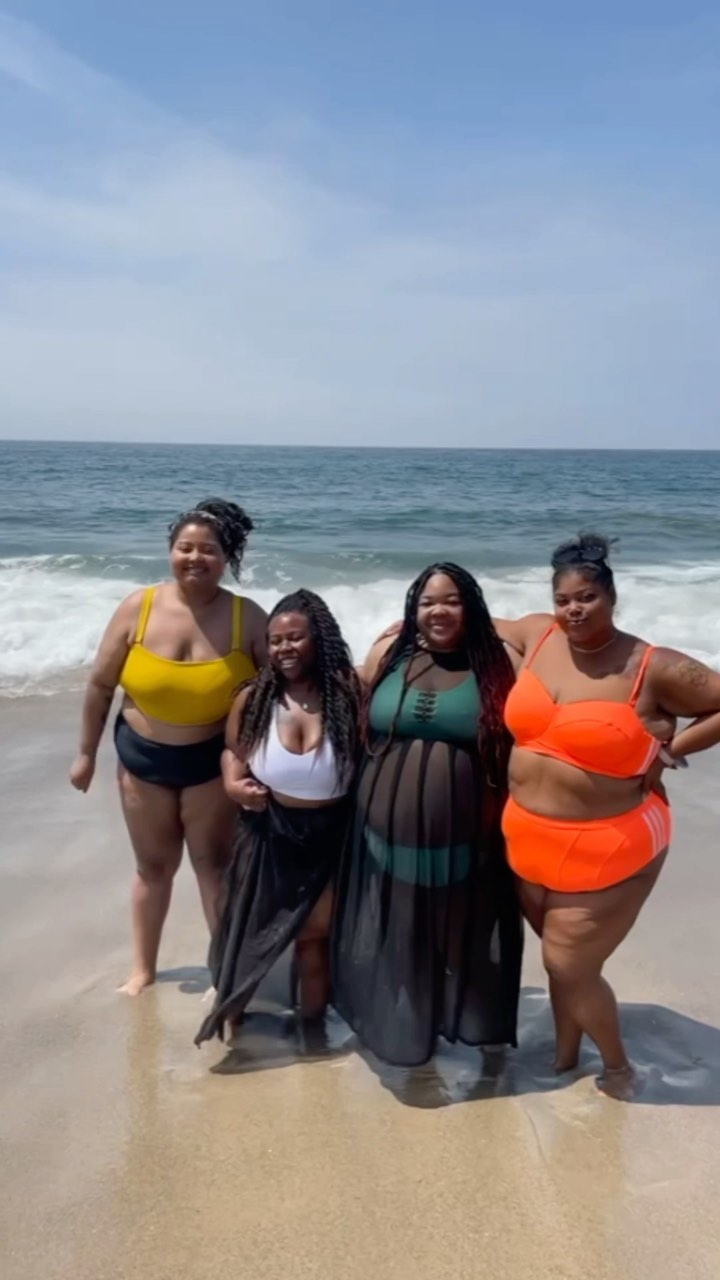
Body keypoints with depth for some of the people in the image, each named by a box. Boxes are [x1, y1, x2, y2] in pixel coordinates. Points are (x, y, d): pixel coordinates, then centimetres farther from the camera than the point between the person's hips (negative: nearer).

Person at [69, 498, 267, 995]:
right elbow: (101, 685, -3)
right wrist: (87, 752, 4)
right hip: (143, 758, 2)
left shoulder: (247, 617, -16)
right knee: (154, 866, 17)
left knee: (215, 863, 10)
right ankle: (143, 968, 36)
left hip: (212, 761, -1)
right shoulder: (138, 608, -13)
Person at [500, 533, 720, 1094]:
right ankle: (565, 1056, 44)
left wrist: (671, 748, -11)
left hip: (606, 849, -5)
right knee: (561, 958, 21)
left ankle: (618, 1066, 35)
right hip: (530, 841, 5)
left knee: (570, 966, 7)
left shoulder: (653, 668, -15)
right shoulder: (537, 635, 0)